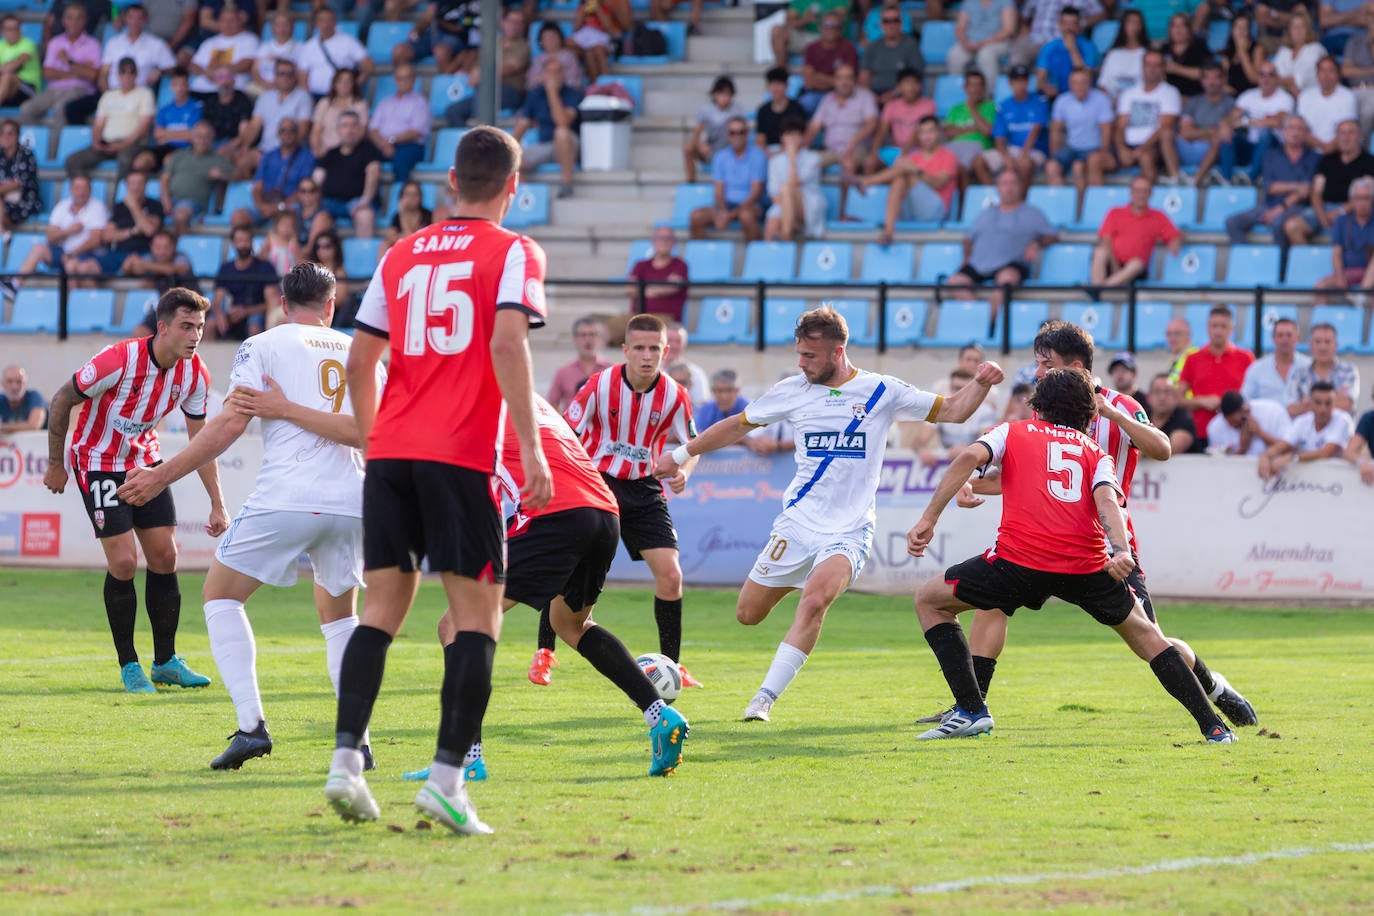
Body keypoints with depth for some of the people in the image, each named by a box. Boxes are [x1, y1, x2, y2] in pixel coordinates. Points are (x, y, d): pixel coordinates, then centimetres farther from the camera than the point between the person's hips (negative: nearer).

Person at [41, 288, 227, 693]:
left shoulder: (194, 374, -11)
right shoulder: (119, 360, -28)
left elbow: (201, 440, 1)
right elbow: (61, 401, -16)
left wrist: (217, 504, -2)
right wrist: (56, 464, -7)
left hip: (145, 461, 6)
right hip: (98, 460, -6)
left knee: (164, 557, 1)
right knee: (123, 561, -12)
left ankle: (166, 661, 13)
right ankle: (129, 666, 1)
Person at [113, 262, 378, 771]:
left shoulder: (263, 345, 6)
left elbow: (229, 425, -4)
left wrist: (162, 476, 1)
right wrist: (288, 408, 3)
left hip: (285, 499, -4)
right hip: (350, 502, 4)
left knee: (221, 593, 12)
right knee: (339, 614, 25)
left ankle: (251, 724, -5)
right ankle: (356, 739, 12)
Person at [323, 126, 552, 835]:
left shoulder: (401, 256, 16)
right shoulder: (513, 254, 1)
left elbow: (359, 362, 15)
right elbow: (507, 342, -14)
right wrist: (530, 447, -15)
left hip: (390, 455, 5)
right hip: (462, 457, -5)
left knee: (382, 607, 9)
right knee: (476, 614, 0)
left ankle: (345, 760, -2)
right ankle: (446, 777, -10)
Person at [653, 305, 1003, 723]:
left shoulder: (881, 391, -1)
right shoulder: (793, 391, 4)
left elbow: (952, 411, 4)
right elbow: (738, 426, 18)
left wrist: (981, 384, -15)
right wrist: (682, 454, 21)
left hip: (848, 532, -3)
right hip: (796, 523, 3)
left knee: (814, 600, -29)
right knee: (747, 614, 3)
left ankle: (764, 699, -25)